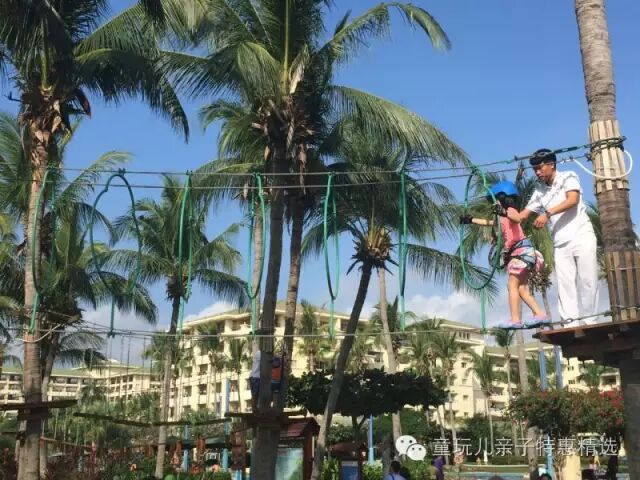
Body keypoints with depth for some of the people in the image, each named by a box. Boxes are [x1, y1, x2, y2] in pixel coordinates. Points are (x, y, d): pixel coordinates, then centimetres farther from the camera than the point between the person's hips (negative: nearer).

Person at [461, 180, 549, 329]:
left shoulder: (510, 210, -5)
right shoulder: (503, 217, 22)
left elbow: (517, 218, -29)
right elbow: (488, 222, 37)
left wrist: (504, 212, -48)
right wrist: (471, 220, 37)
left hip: (522, 250, -10)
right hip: (517, 252, 10)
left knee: (512, 284, -13)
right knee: (521, 287, 7)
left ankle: (515, 319, -17)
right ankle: (540, 314, 4)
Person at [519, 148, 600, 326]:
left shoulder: (568, 177, 2)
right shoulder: (539, 191, 15)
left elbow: (573, 200, -16)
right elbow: (523, 215, 12)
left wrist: (547, 213, -26)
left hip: (582, 237, -4)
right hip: (561, 244, 4)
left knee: (587, 281, -7)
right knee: (565, 285, -7)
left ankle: (589, 323, -4)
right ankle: (571, 325, -10)